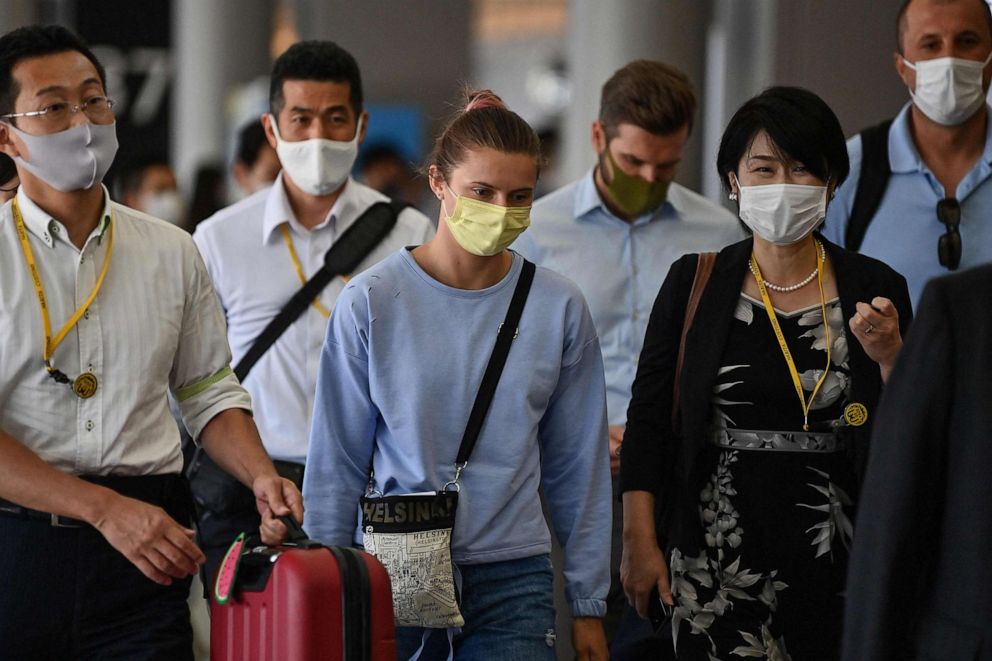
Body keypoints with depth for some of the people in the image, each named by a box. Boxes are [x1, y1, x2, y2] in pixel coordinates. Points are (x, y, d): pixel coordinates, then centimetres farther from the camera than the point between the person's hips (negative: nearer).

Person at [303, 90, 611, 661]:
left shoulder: (560, 308, 2)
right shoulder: (372, 302, -3)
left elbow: (578, 468, 7)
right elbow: (336, 464, 2)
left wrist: (589, 603, 8)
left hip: (513, 578, 1)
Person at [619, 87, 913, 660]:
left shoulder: (875, 289, 4)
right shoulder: (694, 283, 4)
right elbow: (648, 418, 5)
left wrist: (890, 357, -12)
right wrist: (639, 540, 0)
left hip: (839, 568, 1)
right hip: (717, 564, 0)